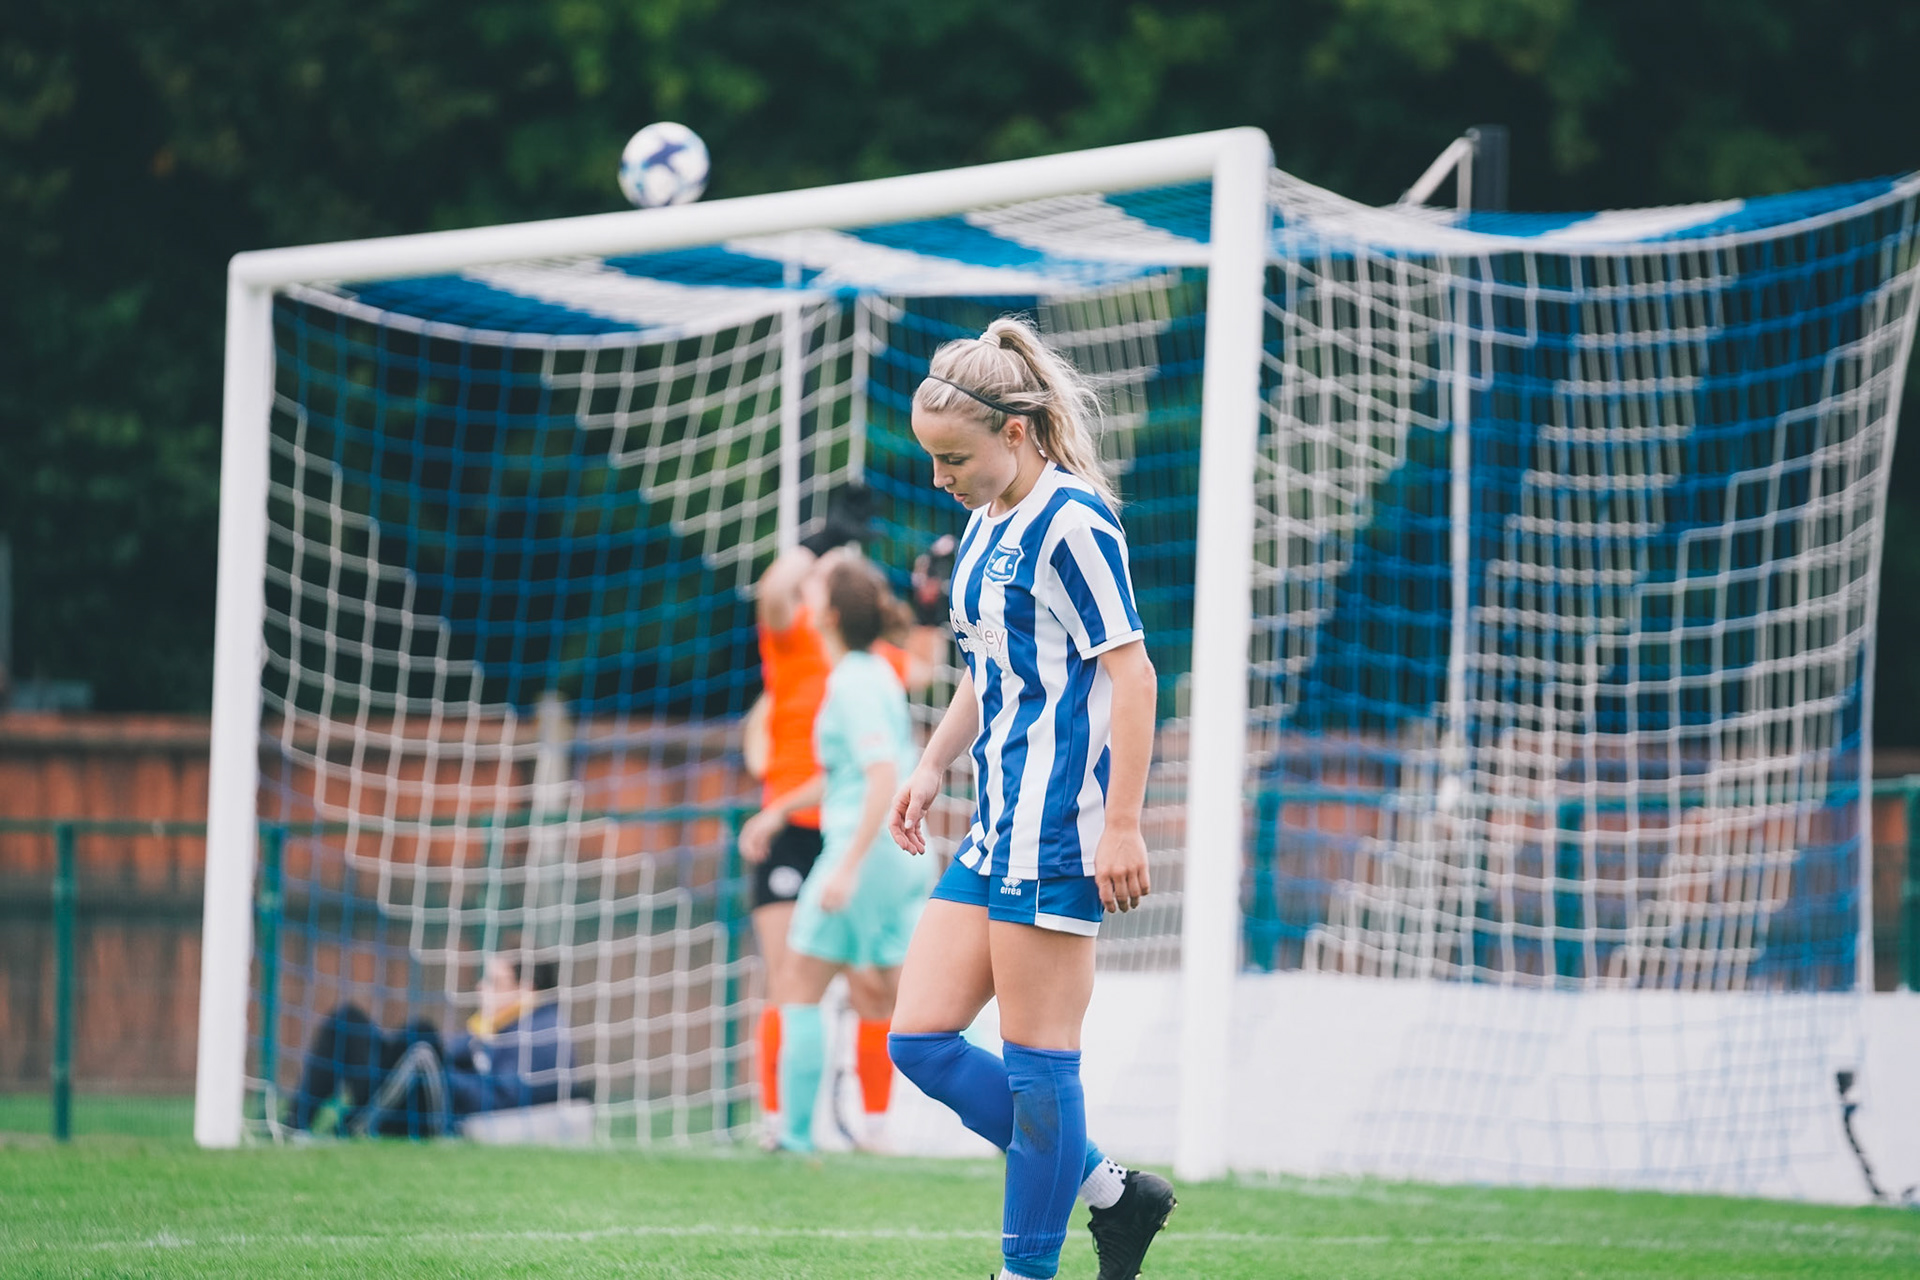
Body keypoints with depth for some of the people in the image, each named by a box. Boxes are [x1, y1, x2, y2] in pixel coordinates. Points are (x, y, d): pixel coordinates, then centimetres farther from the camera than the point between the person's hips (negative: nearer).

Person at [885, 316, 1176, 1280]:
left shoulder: (1071, 521, -12)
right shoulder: (989, 523, 16)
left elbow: (1131, 668, -16)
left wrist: (1122, 823, -20)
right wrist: (932, 767, 24)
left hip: (1056, 823, -10)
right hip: (998, 824, 10)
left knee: (1037, 1057, -5)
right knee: (920, 1040, 5)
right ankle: (1109, 1193, 14)